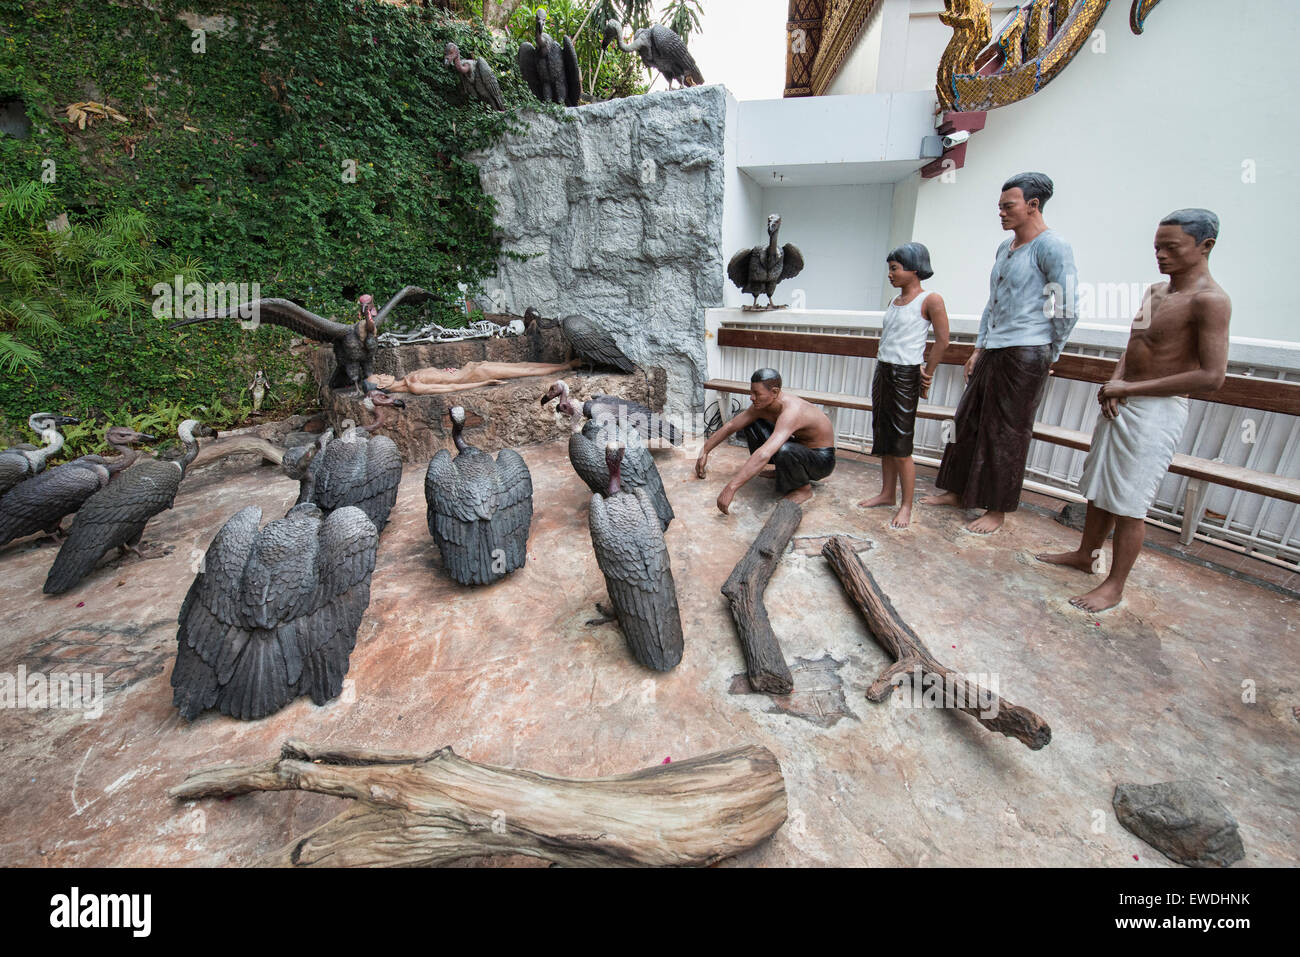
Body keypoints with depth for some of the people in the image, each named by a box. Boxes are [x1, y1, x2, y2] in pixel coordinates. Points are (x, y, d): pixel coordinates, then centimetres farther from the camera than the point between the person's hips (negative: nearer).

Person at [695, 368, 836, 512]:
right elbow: (730, 426, 2)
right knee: (749, 423, 3)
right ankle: (783, 470, 12)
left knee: (783, 450, -41)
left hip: (822, 459, -8)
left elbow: (764, 455, -49)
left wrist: (731, 488, -52)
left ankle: (804, 488, -10)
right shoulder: (761, 404, -11)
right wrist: (704, 451, 1)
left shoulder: (791, 411, -37)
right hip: (799, 445, 8)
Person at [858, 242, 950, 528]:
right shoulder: (894, 302, 14)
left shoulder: (930, 300, -8)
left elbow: (942, 340, -8)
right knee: (884, 441, 12)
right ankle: (887, 494, 24)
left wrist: (926, 375, -5)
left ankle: (907, 506, 4)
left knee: (900, 447, -6)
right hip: (882, 372, 8)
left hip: (905, 376, -8)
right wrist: (885, 367, 7)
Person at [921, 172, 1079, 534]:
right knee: (969, 422, 12)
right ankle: (958, 491, 26)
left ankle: (997, 511, 11)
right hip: (993, 351, 8)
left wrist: (1047, 357, -4)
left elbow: (1066, 310, -11)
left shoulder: (1052, 246, -10)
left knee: (1007, 434, -1)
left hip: (1025, 354, -8)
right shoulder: (1005, 247, 16)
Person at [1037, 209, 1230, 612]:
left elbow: (1211, 376, -20)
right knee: (1099, 488, 17)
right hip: (1120, 406, 8)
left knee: (1129, 504, -3)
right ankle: (1087, 554, 33)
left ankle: (1114, 586, 9)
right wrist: (1113, 386, 0)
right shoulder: (1154, 291, 12)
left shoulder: (1210, 300, -14)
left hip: (1157, 411, -8)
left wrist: (1129, 388, -17)